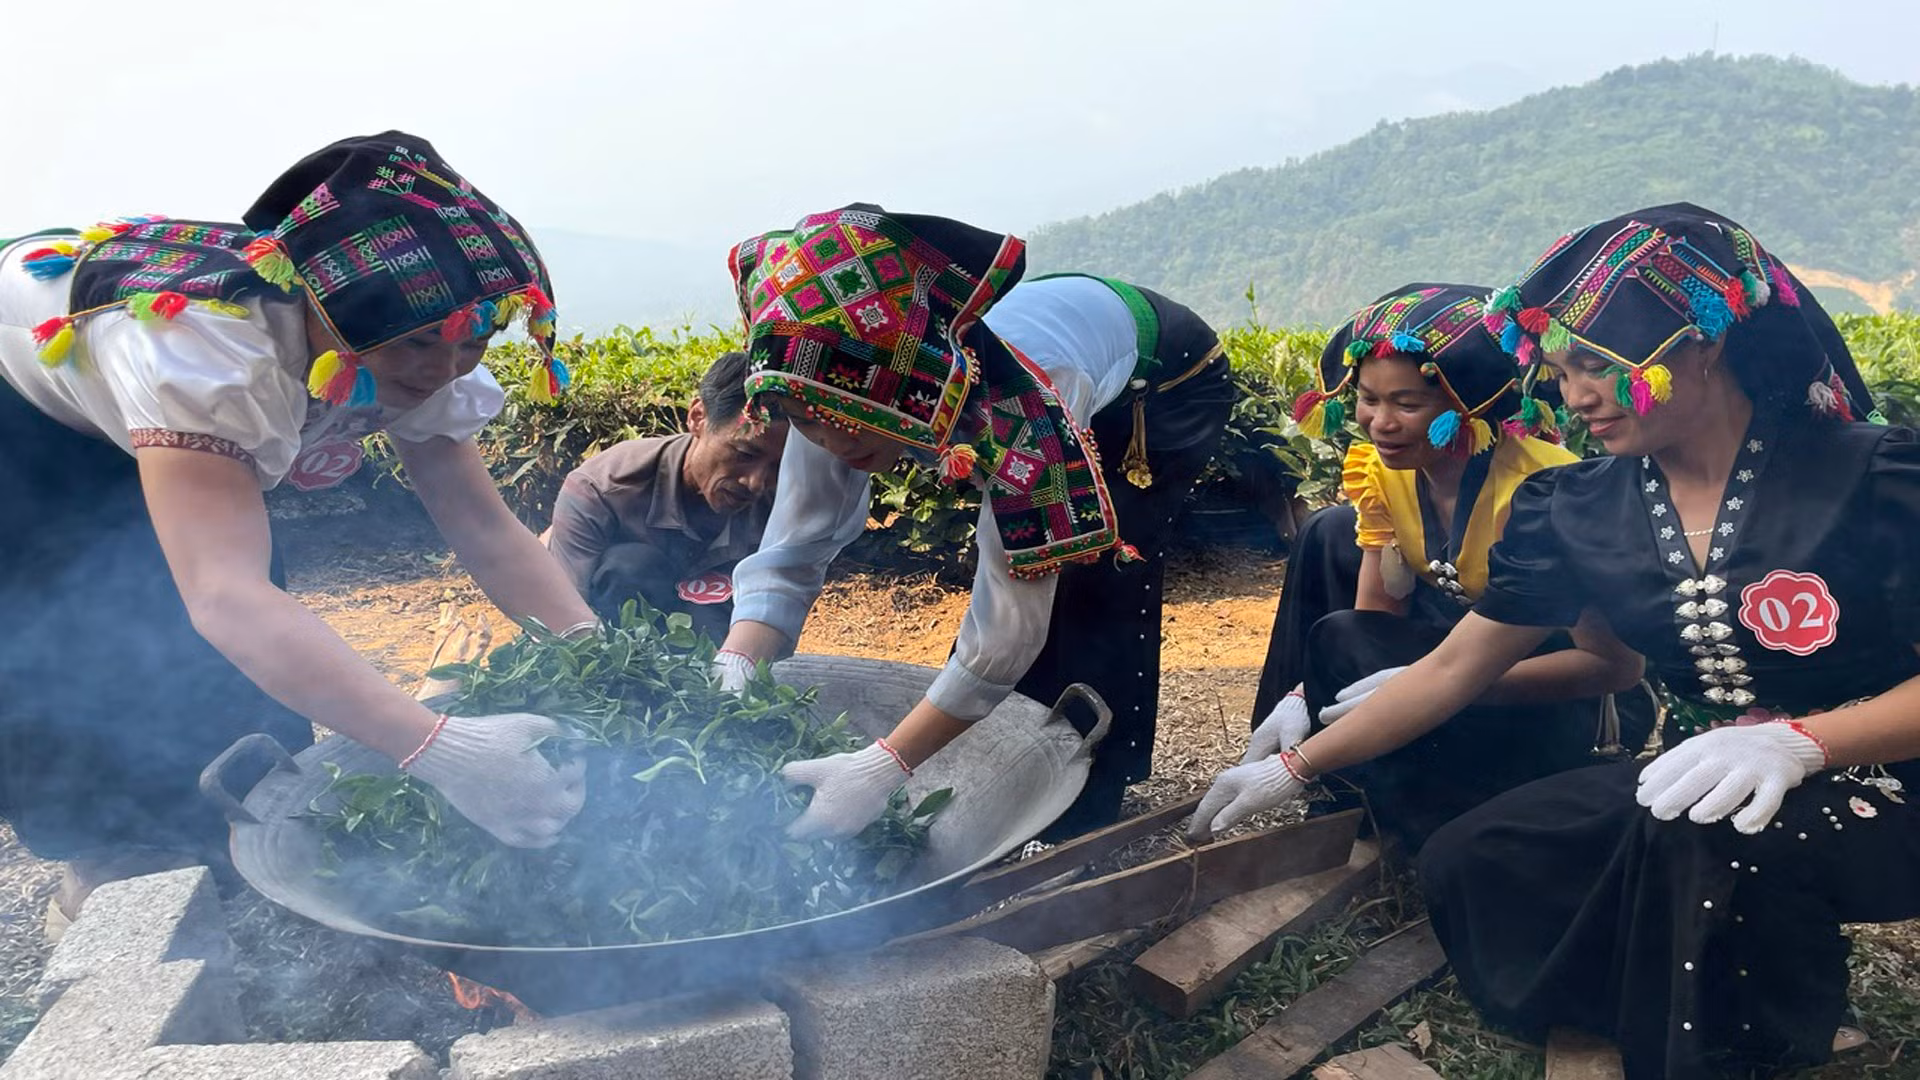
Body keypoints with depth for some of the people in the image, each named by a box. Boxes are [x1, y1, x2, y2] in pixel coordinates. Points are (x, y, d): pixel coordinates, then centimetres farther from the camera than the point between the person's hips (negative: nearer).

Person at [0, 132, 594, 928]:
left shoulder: (414, 359, -23)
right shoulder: (207, 341, -45)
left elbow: (487, 529, -23)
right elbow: (225, 594, -54)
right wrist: (435, 747, -64)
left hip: (115, 444, 6)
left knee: (232, 665, -3)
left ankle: (236, 855, 16)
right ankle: (109, 876, 7)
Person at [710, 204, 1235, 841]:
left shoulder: (1025, 406, -46)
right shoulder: (841, 390, -28)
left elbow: (1007, 633, -42)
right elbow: (787, 560, -23)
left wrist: (883, 767, -47)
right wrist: (728, 681, -39)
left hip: (1171, 385, -5)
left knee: (1097, 585, -20)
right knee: (1003, 572, -2)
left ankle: (1084, 818, -4)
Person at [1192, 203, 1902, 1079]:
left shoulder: (1872, 478, -16)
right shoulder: (1577, 511, -4)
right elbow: (1453, 668, 0)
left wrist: (1795, 741, -34)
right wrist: (1295, 768, -3)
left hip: (1873, 794, -5)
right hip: (1702, 789, 5)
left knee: (1700, 826, -36)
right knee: (1465, 866, -10)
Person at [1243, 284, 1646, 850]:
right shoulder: (1386, 465, -9)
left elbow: (1616, 664, -29)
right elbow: (1373, 617, -7)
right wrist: (1302, 697, -24)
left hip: (1564, 704, -8)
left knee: (1341, 642, -26)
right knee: (1331, 536, 0)